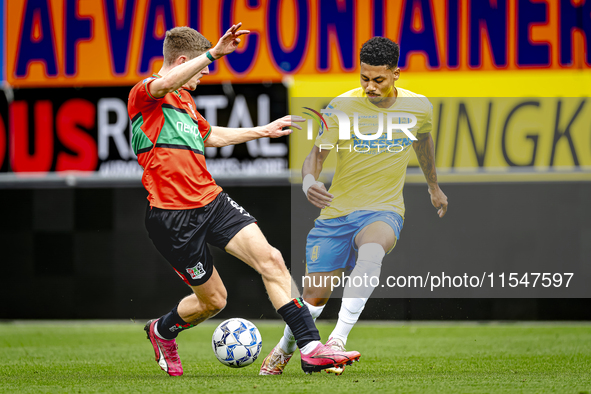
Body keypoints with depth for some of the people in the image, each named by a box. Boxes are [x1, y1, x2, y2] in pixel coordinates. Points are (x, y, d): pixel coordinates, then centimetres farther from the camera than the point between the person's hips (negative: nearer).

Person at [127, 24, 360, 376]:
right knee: (213, 300, 2)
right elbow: (167, 84, -33)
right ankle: (162, 331, 34)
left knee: (271, 259, -12)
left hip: (212, 201, 7)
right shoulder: (144, 94, -7)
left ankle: (311, 348, -14)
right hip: (175, 216, -7)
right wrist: (214, 52, -39)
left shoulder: (185, 100, 20)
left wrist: (262, 131, 45)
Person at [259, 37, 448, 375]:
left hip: (384, 210, 0)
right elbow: (317, 154, -12)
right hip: (337, 211, 0)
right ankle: (285, 347, 34)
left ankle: (338, 339, -37)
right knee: (316, 294, 2)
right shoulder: (342, 107, -11)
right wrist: (309, 181, -36)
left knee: (372, 251, -37)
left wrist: (434, 186, 33)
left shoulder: (418, 106, -3)